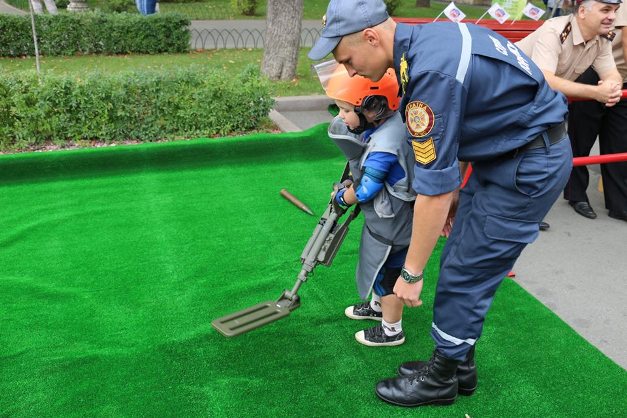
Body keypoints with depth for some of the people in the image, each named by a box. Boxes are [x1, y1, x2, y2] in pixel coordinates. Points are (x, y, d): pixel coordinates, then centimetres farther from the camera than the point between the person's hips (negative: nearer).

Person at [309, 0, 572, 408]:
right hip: (500, 154, 9)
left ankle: (441, 379, 20)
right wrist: (456, 190, 18)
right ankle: (459, 364, 31)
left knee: (463, 276, 0)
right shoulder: (428, 38, 1)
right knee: (459, 262, 15)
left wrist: (412, 272, -17)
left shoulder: (431, 72, -29)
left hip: (530, 168, -9)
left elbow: (434, 189, -26)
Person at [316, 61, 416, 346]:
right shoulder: (391, 122, -7)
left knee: (386, 273, 9)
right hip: (382, 217, 9)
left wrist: (342, 198, -5)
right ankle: (378, 306, 51)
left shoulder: (383, 146, -34)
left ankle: (391, 331, 29)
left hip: (391, 224, -9)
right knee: (378, 266, 27)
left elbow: (364, 191, -23)